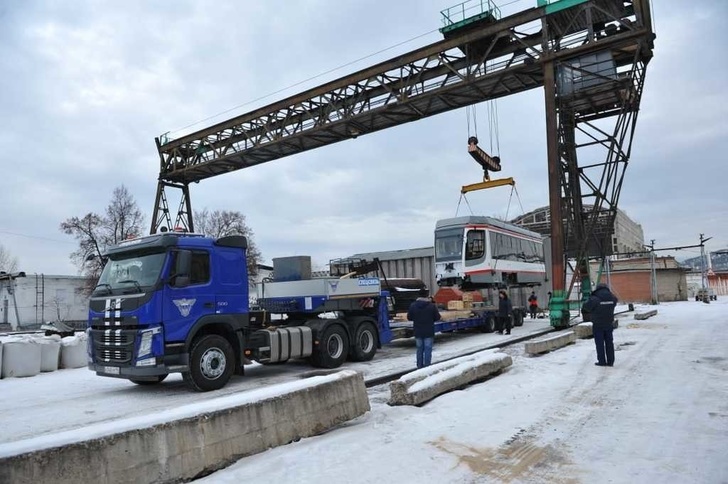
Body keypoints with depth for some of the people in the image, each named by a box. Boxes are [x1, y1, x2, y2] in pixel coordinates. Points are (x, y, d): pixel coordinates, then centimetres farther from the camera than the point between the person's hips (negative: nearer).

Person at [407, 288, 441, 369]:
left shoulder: (413, 305, -5)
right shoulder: (432, 305, -10)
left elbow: (409, 317, 2)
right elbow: (437, 317, -4)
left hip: (418, 332, 3)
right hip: (429, 332, -3)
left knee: (419, 349, 13)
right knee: (428, 349, 3)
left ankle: (420, 367, 18)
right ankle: (427, 367, 1)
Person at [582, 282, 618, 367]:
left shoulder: (594, 299, -17)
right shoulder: (612, 298, -1)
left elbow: (585, 308, -6)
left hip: (598, 325, -4)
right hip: (609, 324, 4)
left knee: (600, 343, 3)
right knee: (609, 342, 11)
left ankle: (602, 361, 5)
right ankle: (610, 361, 15)